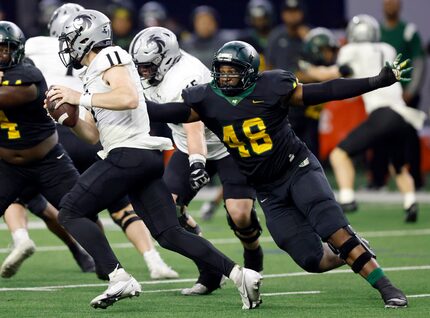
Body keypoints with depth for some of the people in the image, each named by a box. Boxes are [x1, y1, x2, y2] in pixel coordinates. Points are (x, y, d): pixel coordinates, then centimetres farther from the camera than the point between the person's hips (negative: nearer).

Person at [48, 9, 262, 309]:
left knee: (71, 213, -6)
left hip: (130, 154, -10)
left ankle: (119, 279, -17)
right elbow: (92, 135, 27)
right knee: (170, 234, 4)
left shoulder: (109, 58, -3)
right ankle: (239, 274, -4)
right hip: (148, 159, 10)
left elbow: (129, 98, -21)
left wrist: (81, 98, -15)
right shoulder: (94, 74, 26)